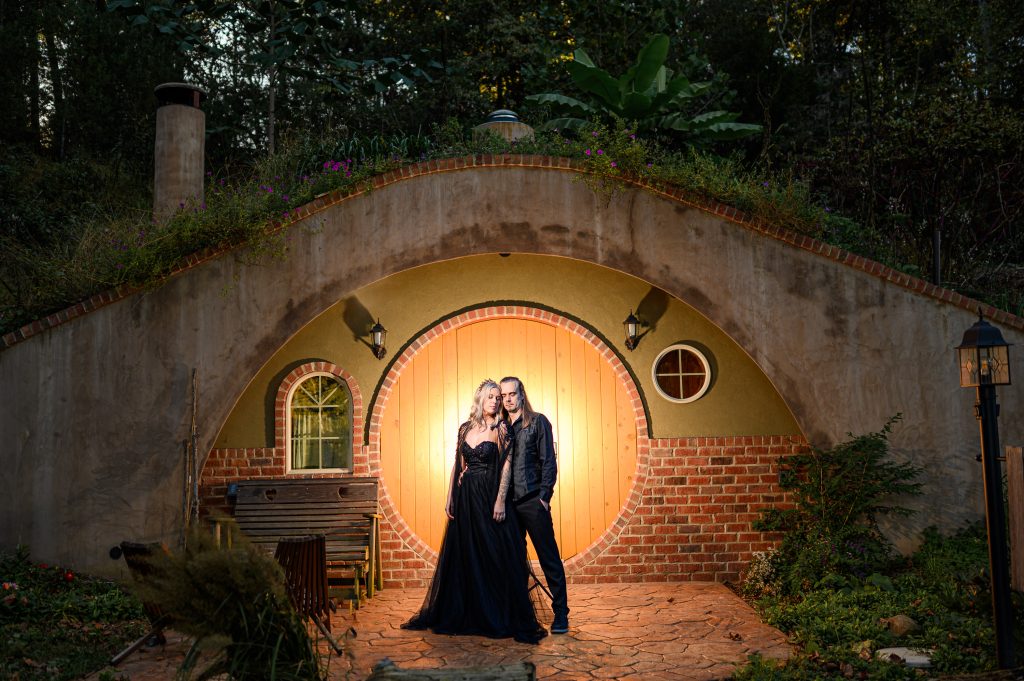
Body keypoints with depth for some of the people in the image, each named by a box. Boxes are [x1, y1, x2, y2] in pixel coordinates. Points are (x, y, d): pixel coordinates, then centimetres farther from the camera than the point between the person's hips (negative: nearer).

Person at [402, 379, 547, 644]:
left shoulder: (500, 429, -2)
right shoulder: (465, 429, 10)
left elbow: (506, 466, -8)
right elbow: (457, 465, 12)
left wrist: (501, 500, -16)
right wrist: (450, 498, 6)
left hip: (489, 498, -4)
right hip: (465, 498, 4)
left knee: (495, 557, -3)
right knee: (463, 557, 12)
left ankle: (499, 618, 6)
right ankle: (458, 615, 25)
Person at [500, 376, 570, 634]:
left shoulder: (538, 422, 2)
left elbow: (548, 462, -2)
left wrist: (544, 496, -10)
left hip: (533, 501, -4)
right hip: (509, 503, 4)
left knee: (549, 557, -2)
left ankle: (560, 614, 3)